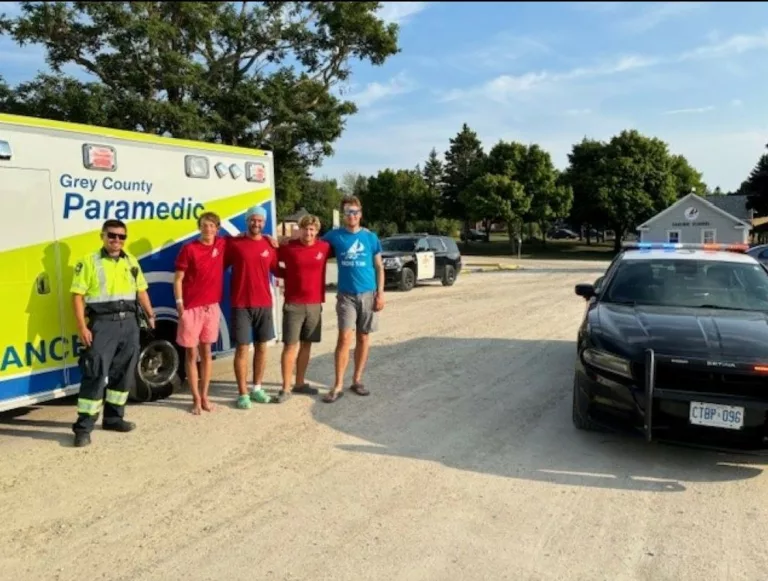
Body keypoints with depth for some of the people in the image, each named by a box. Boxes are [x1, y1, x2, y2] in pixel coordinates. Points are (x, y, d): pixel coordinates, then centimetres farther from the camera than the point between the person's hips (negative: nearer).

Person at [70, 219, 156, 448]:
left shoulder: (131, 261, 13)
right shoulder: (89, 262, -3)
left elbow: (141, 291, 19)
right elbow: (77, 296, -7)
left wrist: (150, 314, 11)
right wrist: (82, 327, -13)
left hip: (129, 323, 6)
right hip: (102, 324, -5)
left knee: (124, 373, 10)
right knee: (96, 374, -9)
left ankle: (113, 417, 23)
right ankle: (83, 426, -2)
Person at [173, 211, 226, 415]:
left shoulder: (222, 245, 3)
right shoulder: (189, 248, -7)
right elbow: (178, 279, -5)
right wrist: (179, 303, -14)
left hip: (212, 306, 4)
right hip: (191, 307, -3)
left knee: (206, 352, 11)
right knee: (191, 353, 3)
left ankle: (205, 396, 20)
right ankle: (196, 398, 12)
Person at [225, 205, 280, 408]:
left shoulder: (270, 245, 5)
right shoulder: (233, 243, -3)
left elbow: (276, 270, 14)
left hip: (264, 304, 4)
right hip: (241, 305, -3)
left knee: (262, 346, 11)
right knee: (242, 348, 0)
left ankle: (257, 388, 25)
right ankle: (243, 393, 11)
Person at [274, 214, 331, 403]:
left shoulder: (324, 247, 1)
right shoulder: (288, 247, -5)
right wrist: (288, 275, -3)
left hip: (315, 304, 3)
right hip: (293, 304, -3)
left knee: (306, 344, 12)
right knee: (291, 345, -3)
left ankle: (300, 383, 23)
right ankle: (286, 388, 3)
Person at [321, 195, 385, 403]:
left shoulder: (371, 237, 3)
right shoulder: (334, 236, 1)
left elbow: (379, 267, 6)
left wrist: (380, 293, -2)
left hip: (368, 294, 2)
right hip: (346, 295, -1)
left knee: (363, 338, 8)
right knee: (344, 338, -8)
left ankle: (357, 380, 20)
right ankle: (338, 386, -2)